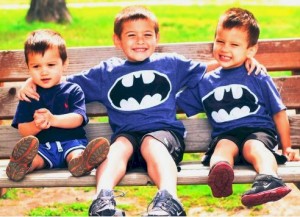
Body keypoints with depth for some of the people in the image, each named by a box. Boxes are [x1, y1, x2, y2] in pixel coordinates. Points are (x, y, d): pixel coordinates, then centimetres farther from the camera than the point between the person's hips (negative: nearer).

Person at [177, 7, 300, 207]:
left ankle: (268, 179, -66)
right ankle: (219, 173, -68)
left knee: (254, 147, -35)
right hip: (225, 135, 1)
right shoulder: (205, 83, 17)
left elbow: (279, 113, 14)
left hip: (258, 130, -1)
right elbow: (176, 106, 23)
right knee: (224, 146, -33)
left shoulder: (259, 79, 10)